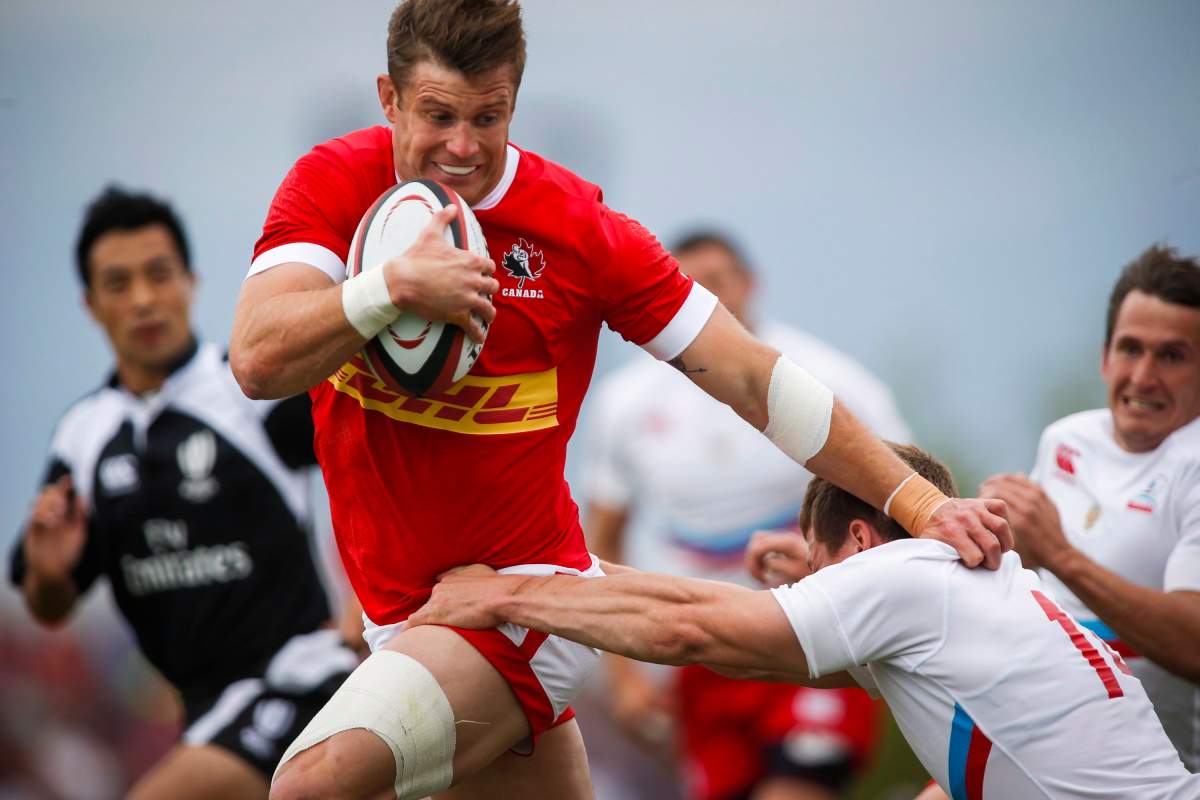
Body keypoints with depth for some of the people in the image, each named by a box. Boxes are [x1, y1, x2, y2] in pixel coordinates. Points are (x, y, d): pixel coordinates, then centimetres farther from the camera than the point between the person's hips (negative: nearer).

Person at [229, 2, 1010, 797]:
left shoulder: (579, 229, -11)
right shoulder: (333, 186, -5)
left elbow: (750, 378, -8)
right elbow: (258, 363, -17)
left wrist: (919, 503, -14)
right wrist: (394, 285, -33)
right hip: (399, 604, 4)